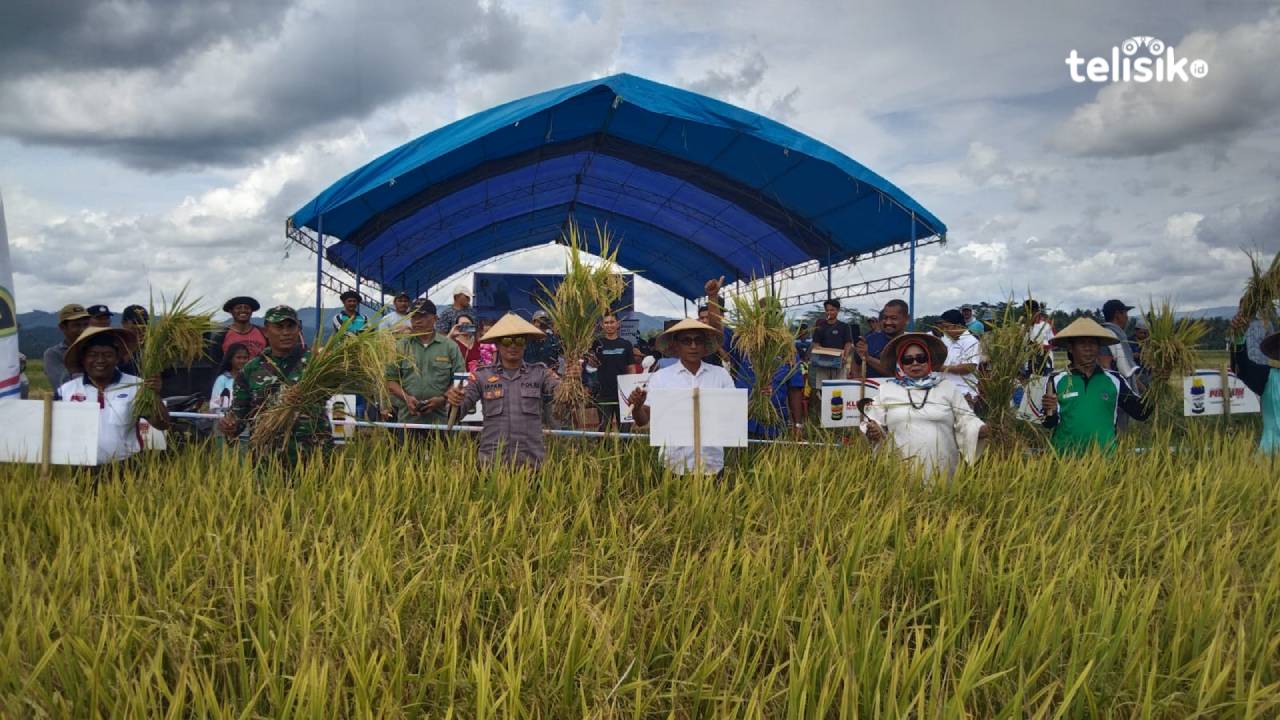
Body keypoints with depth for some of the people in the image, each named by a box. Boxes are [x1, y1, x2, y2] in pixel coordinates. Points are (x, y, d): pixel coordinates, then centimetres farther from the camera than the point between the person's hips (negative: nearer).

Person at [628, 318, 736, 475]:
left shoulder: (721, 374, 4)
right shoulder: (660, 377, -1)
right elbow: (643, 420, -1)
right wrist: (636, 407, -22)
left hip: (712, 464, 1)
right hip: (674, 465, -1)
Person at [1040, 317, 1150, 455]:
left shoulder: (1114, 380, 3)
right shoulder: (1057, 380, -2)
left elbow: (1140, 413, 4)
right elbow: (1049, 424, -1)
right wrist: (1050, 412, -21)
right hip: (1065, 456, -1)